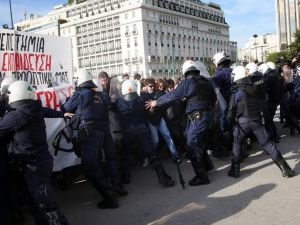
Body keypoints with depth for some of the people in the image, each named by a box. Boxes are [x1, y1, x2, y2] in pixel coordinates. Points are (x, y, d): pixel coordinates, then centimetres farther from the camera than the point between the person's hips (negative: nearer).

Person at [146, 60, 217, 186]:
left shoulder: (188, 82, -11)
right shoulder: (206, 81, 10)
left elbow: (173, 95, -10)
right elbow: (214, 98, 21)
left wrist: (157, 102, 0)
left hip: (197, 117, -8)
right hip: (206, 115, 8)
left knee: (192, 145, -2)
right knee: (198, 142, 22)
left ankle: (201, 176, 2)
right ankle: (205, 165, 33)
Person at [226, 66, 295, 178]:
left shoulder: (236, 93, -11)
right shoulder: (254, 88, 1)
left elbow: (231, 110, -6)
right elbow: (260, 105, 12)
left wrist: (230, 119, 11)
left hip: (242, 122, -3)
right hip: (257, 120, 3)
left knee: (237, 144, 16)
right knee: (267, 144, 8)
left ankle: (235, 170, 16)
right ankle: (285, 169, 8)